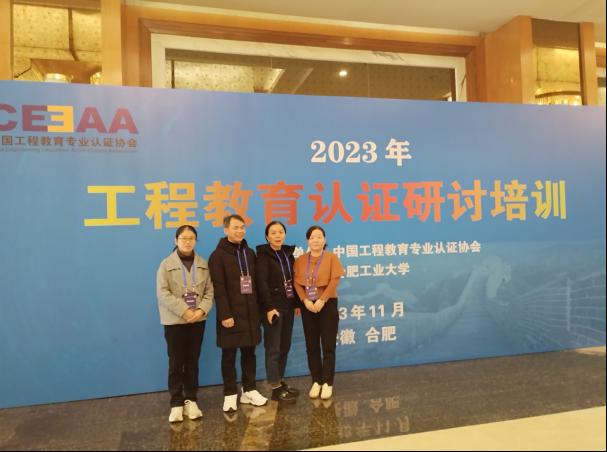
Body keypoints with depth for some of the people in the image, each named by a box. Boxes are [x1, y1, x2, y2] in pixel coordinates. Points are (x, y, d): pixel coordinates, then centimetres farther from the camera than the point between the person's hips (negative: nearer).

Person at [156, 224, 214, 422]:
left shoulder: (203, 264, 6)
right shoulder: (167, 265, -3)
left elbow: (209, 290, 4)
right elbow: (163, 293, -10)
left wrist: (201, 310, -13)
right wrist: (184, 311, -17)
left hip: (197, 320, 3)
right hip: (174, 321, -3)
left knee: (193, 362, 10)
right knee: (176, 363, 3)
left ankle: (190, 400, 22)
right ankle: (176, 404, 13)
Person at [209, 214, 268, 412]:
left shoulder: (249, 253, 12)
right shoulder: (218, 255, -7)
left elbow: (255, 282, 11)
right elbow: (219, 288, -13)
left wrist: (258, 309, 7)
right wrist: (225, 314, -18)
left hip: (250, 312, 6)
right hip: (231, 313, -5)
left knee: (249, 352, 12)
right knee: (229, 354, 5)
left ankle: (249, 390, 24)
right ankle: (230, 394, 16)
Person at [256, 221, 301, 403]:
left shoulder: (288, 254, 11)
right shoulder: (263, 255, -9)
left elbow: (293, 280, 12)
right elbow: (262, 283, -17)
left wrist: (297, 303, 8)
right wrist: (269, 307, -22)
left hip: (288, 306, 7)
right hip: (273, 307, -7)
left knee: (285, 347, 13)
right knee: (273, 349, 0)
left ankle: (281, 382, 25)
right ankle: (276, 389, 8)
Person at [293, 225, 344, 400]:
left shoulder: (332, 257, -3)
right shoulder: (300, 260, 5)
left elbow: (334, 281, -11)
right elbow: (297, 282, -1)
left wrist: (321, 301, -18)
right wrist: (306, 301, -14)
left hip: (327, 305, -3)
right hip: (308, 306, 3)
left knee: (328, 346, 2)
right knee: (311, 346, 9)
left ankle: (327, 383, 12)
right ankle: (316, 382, 20)